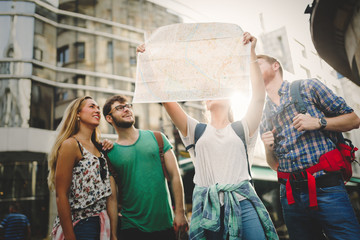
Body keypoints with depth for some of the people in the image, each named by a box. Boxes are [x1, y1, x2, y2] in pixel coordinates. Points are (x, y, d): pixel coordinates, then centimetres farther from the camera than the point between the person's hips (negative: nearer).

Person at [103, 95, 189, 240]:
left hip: (165, 224, 1)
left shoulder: (156, 138, 1)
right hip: (131, 228, -1)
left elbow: (175, 176, -1)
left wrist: (180, 212, -5)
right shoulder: (110, 153, -2)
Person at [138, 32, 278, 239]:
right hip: (206, 207, 1)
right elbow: (166, 98, 7)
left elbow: (259, 95, 1)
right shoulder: (196, 130, 14)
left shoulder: (242, 128, 13)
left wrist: (251, 52, 0)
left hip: (243, 202, -1)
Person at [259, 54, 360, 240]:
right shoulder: (263, 117, 16)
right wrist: (268, 149, -2)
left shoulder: (308, 87, 5)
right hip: (290, 195, 4)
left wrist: (319, 122, -12)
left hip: (326, 189, -4)